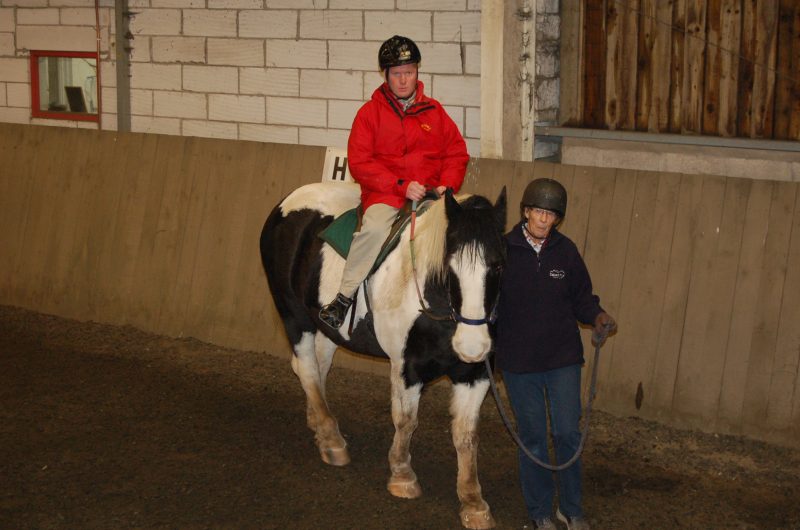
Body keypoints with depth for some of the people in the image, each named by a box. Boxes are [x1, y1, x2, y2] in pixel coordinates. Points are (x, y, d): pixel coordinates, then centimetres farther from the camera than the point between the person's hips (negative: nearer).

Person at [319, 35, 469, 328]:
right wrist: (401, 186, -13)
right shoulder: (370, 112, 6)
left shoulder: (434, 111, 14)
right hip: (384, 196, -3)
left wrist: (447, 186, -5)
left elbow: (457, 154, 16)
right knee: (375, 229, -34)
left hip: (430, 195, 3)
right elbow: (359, 163, -2)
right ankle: (344, 298, -21)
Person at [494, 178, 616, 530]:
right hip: (518, 361, -1)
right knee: (532, 438, 10)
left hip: (563, 357, 1)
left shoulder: (566, 251, -2)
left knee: (568, 434, 2)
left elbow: (581, 297, 7)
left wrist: (597, 316, -12)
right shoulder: (503, 250, -8)